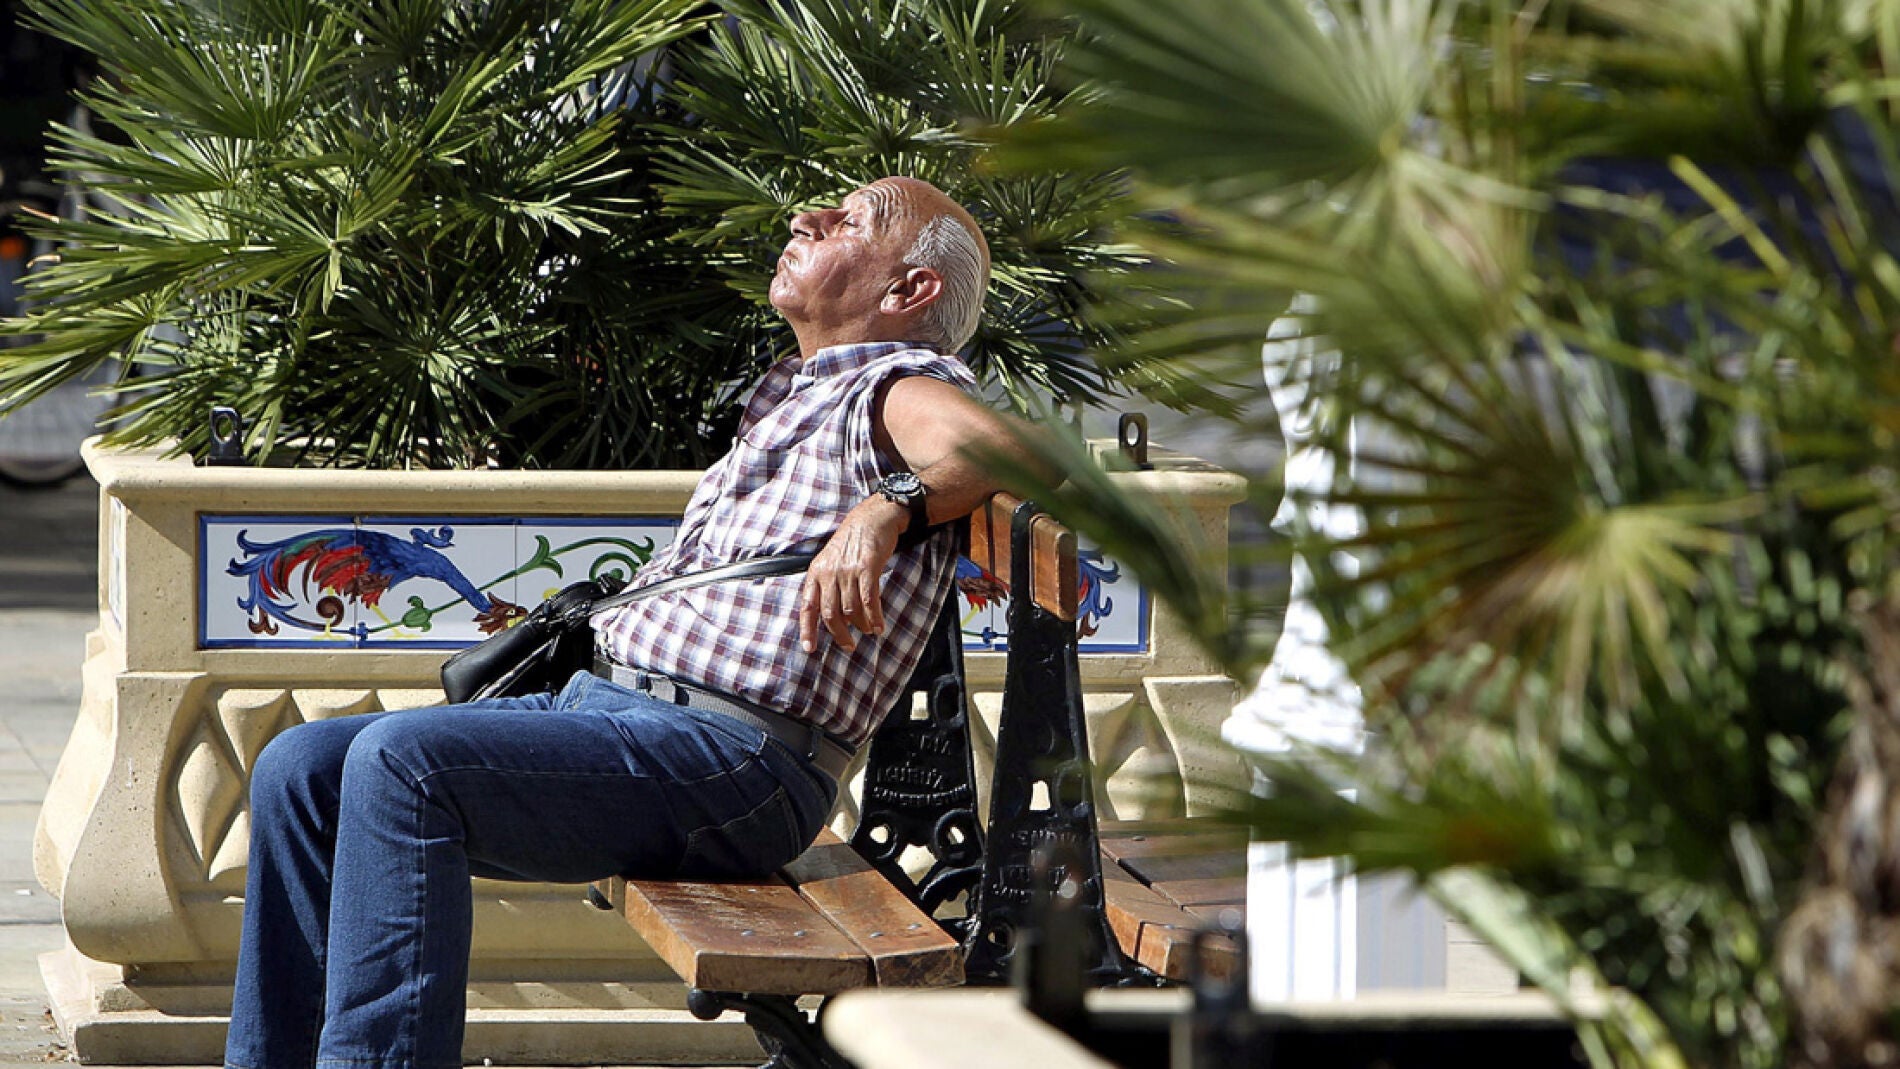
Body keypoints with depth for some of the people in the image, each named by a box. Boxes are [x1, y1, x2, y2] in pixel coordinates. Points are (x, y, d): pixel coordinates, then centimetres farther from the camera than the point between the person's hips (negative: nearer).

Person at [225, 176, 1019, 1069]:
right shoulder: (785, 400, 28)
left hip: (737, 754, -10)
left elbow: (1010, 450, -25)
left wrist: (887, 509, -39)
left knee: (399, 763, -28)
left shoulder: (900, 387, -2)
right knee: (301, 770, 2)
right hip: (601, 696, 10)